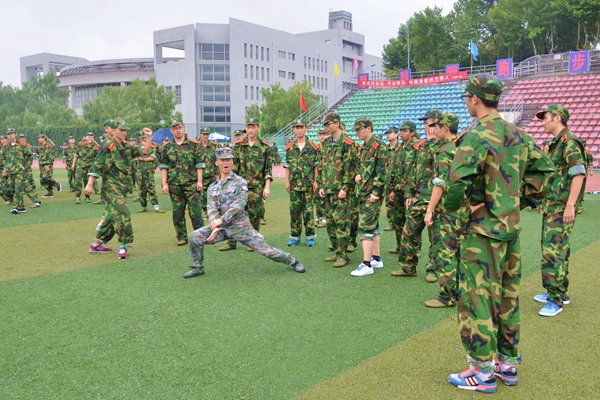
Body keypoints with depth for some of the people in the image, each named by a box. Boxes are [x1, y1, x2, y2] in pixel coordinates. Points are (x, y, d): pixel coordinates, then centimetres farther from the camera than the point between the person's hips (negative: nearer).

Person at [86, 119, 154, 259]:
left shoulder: (126, 147, 11)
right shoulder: (108, 147, -12)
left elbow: (144, 152, 15)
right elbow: (97, 166, -14)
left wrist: (149, 137, 4)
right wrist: (89, 184, -18)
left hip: (123, 188, 8)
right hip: (113, 187, -8)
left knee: (110, 216, 14)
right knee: (122, 215, -13)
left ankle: (96, 244, 26)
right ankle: (123, 246, -6)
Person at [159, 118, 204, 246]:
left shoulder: (193, 144, 3)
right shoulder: (167, 147, 8)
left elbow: (199, 164, 2)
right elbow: (163, 167, 7)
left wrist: (199, 181, -5)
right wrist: (164, 184, 0)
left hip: (191, 183, -2)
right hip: (174, 185, 2)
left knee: (195, 211, -3)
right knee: (178, 213, 7)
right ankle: (181, 237, 18)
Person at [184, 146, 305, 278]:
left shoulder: (240, 182, -5)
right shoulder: (212, 187, 10)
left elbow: (239, 205, -18)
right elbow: (211, 208, -3)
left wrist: (221, 220, -25)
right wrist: (215, 226, -21)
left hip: (240, 227, -4)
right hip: (221, 227, 4)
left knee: (265, 249, -4)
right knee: (194, 237, -9)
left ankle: (293, 261, 19)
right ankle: (198, 267, 10)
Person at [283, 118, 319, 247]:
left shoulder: (313, 147, 1)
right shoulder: (289, 147, 8)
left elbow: (316, 166, 2)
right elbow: (287, 166, 11)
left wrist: (315, 181, -4)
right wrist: (287, 182, 6)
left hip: (308, 184, -2)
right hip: (294, 184, 3)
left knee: (308, 211, 1)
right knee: (294, 211, 6)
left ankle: (310, 237, 11)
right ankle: (295, 237, 15)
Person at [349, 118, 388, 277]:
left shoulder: (379, 146, -12)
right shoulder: (362, 148, 16)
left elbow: (381, 171, -17)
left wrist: (376, 192, -20)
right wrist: (357, 175, 4)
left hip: (372, 193, -9)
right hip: (363, 192, 10)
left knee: (365, 226, -11)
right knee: (373, 225, 14)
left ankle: (367, 265, -9)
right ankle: (377, 258, 24)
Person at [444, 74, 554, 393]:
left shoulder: (477, 135, -17)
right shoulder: (517, 134, 8)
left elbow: (458, 179, -30)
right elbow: (543, 168, 16)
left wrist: (452, 205, -12)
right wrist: (526, 198, 17)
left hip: (484, 228, -8)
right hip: (512, 225, 8)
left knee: (476, 297, 1)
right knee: (507, 294, 17)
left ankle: (483, 372, 10)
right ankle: (509, 362, 29)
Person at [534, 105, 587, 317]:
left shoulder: (569, 142, -13)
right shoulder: (556, 144, 15)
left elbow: (579, 174, -22)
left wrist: (570, 205, -26)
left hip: (561, 208, -10)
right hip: (551, 207, 10)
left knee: (552, 251, -10)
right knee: (558, 250, 15)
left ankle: (555, 300, -5)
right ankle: (560, 292, 25)